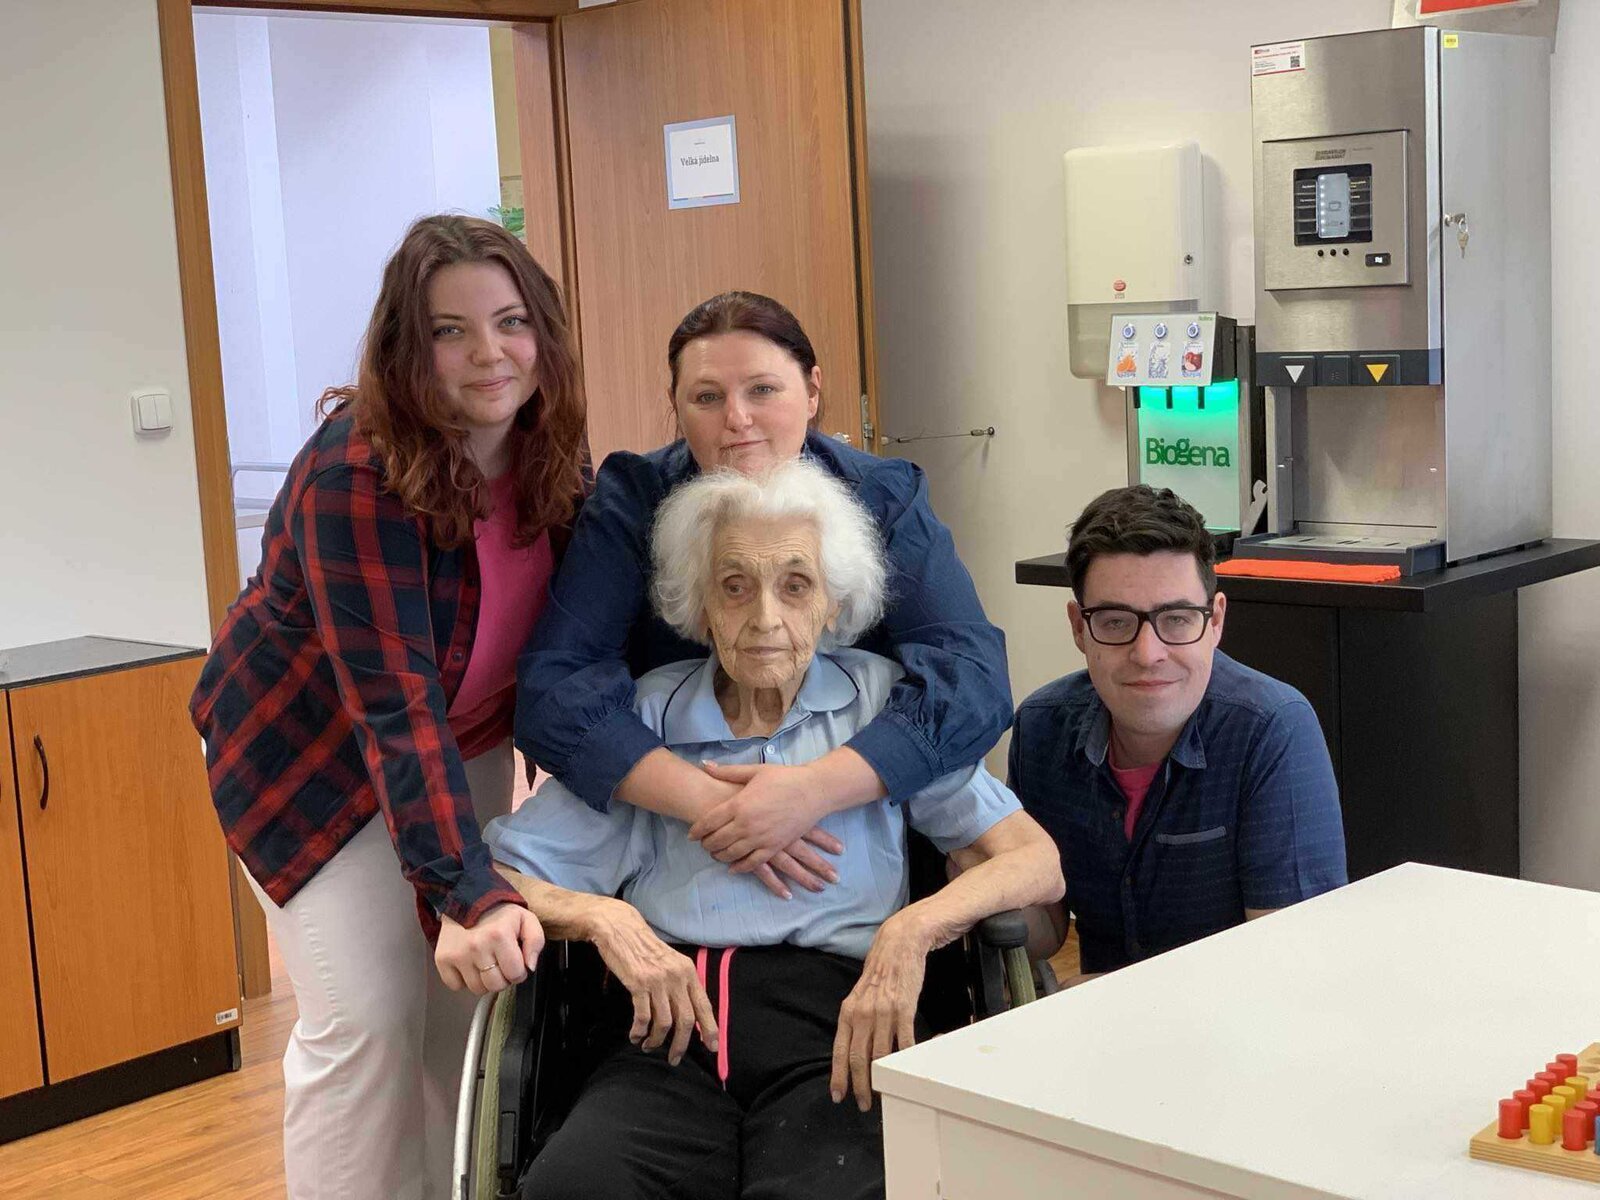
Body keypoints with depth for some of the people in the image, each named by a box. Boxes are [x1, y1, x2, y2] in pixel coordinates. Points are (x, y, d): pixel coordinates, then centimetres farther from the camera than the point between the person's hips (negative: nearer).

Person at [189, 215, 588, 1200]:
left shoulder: (549, 453, -12)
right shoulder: (355, 478, -31)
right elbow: (392, 704, -38)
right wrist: (468, 893, -46)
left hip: (462, 740, 6)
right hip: (313, 752, -6)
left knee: (473, 998, 7)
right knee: (368, 1016, -9)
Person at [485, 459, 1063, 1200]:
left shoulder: (885, 704, 14)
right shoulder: (642, 718, 16)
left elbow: (1037, 863, 5)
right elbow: (496, 874, 10)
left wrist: (916, 925, -13)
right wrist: (601, 916, -10)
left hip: (833, 1025, -1)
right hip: (669, 1029, 1)